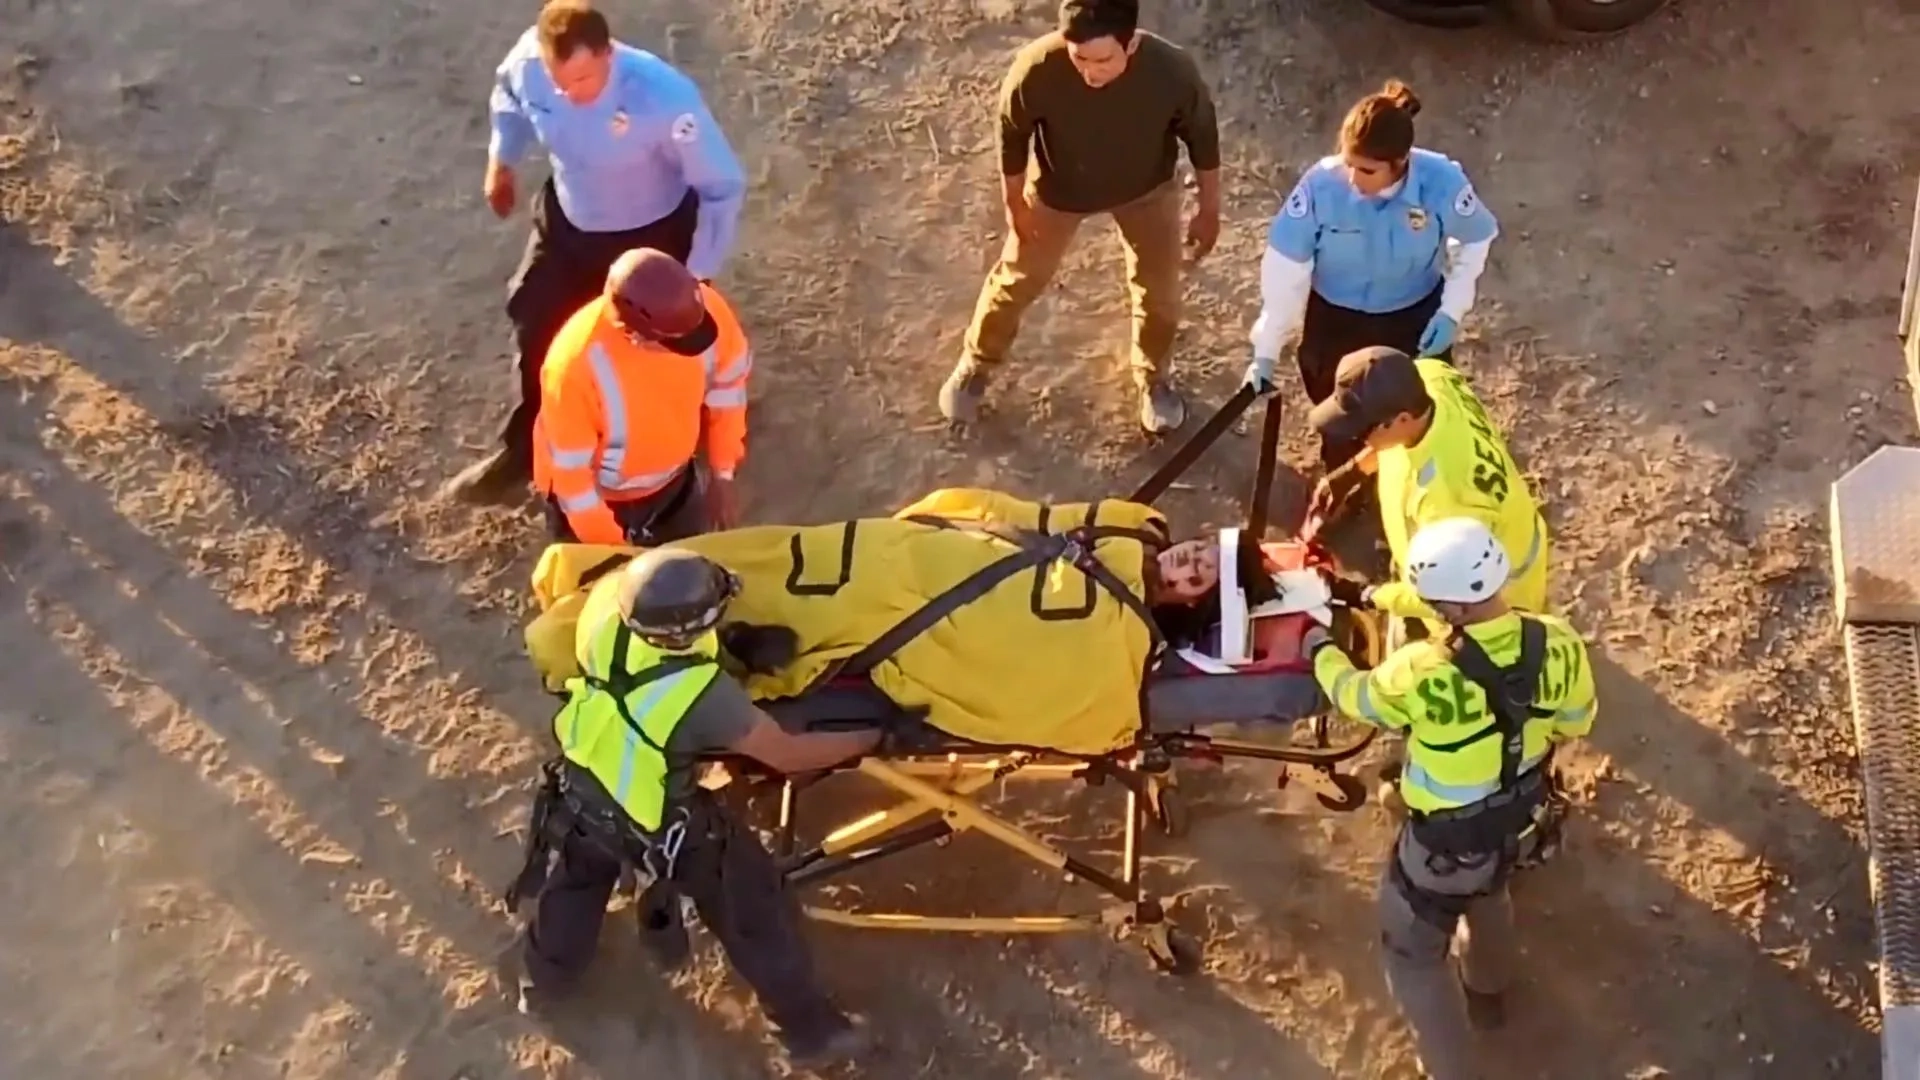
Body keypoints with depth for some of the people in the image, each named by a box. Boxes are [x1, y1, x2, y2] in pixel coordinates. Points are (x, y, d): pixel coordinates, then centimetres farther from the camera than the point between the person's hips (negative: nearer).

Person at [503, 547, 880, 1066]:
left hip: (579, 798, 5)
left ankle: (541, 980, 59)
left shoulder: (605, 610, -26)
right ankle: (808, 1027, 28)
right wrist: (872, 737, -15)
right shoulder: (704, 695, -38)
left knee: (573, 885, 34)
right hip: (658, 832, -5)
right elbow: (787, 754, -26)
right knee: (754, 909, 14)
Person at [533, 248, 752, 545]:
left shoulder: (703, 308, -27)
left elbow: (726, 386, -6)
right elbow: (571, 471, -25)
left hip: (673, 480, 4)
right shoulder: (576, 362, -38)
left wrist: (722, 474, 0)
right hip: (599, 497, -4)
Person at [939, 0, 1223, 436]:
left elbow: (1202, 136, -16)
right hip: (1058, 190, -1)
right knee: (1019, 278, 18)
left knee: (1159, 287, 17)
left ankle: (1153, 377, 48)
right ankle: (976, 365, 46)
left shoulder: (1173, 70, -37)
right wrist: (1015, 205, -5)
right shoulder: (1035, 71, -39)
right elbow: (1013, 137, -17)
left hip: (1146, 188, 1)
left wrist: (1209, 210, -4)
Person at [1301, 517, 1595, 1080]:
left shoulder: (1422, 672, -36)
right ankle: (1488, 993, 64)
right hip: (1522, 824, 6)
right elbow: (1576, 722, -2)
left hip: (1447, 845, -6)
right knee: (1488, 891, 38)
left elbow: (1356, 696, -12)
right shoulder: (1559, 645, -23)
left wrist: (1323, 653, 8)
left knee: (1413, 957, 19)